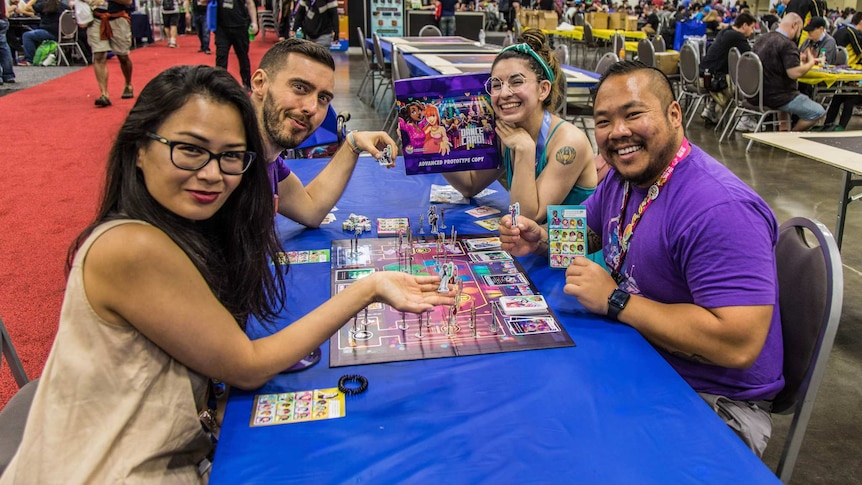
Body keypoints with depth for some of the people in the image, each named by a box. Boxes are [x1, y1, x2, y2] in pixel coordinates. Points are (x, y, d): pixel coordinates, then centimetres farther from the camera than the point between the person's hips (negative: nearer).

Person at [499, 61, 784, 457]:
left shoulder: (720, 208, -28)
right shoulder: (624, 175, 0)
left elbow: (738, 344, -33)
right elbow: (588, 231, 18)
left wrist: (614, 300, -27)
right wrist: (541, 239, -4)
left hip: (711, 399, -8)